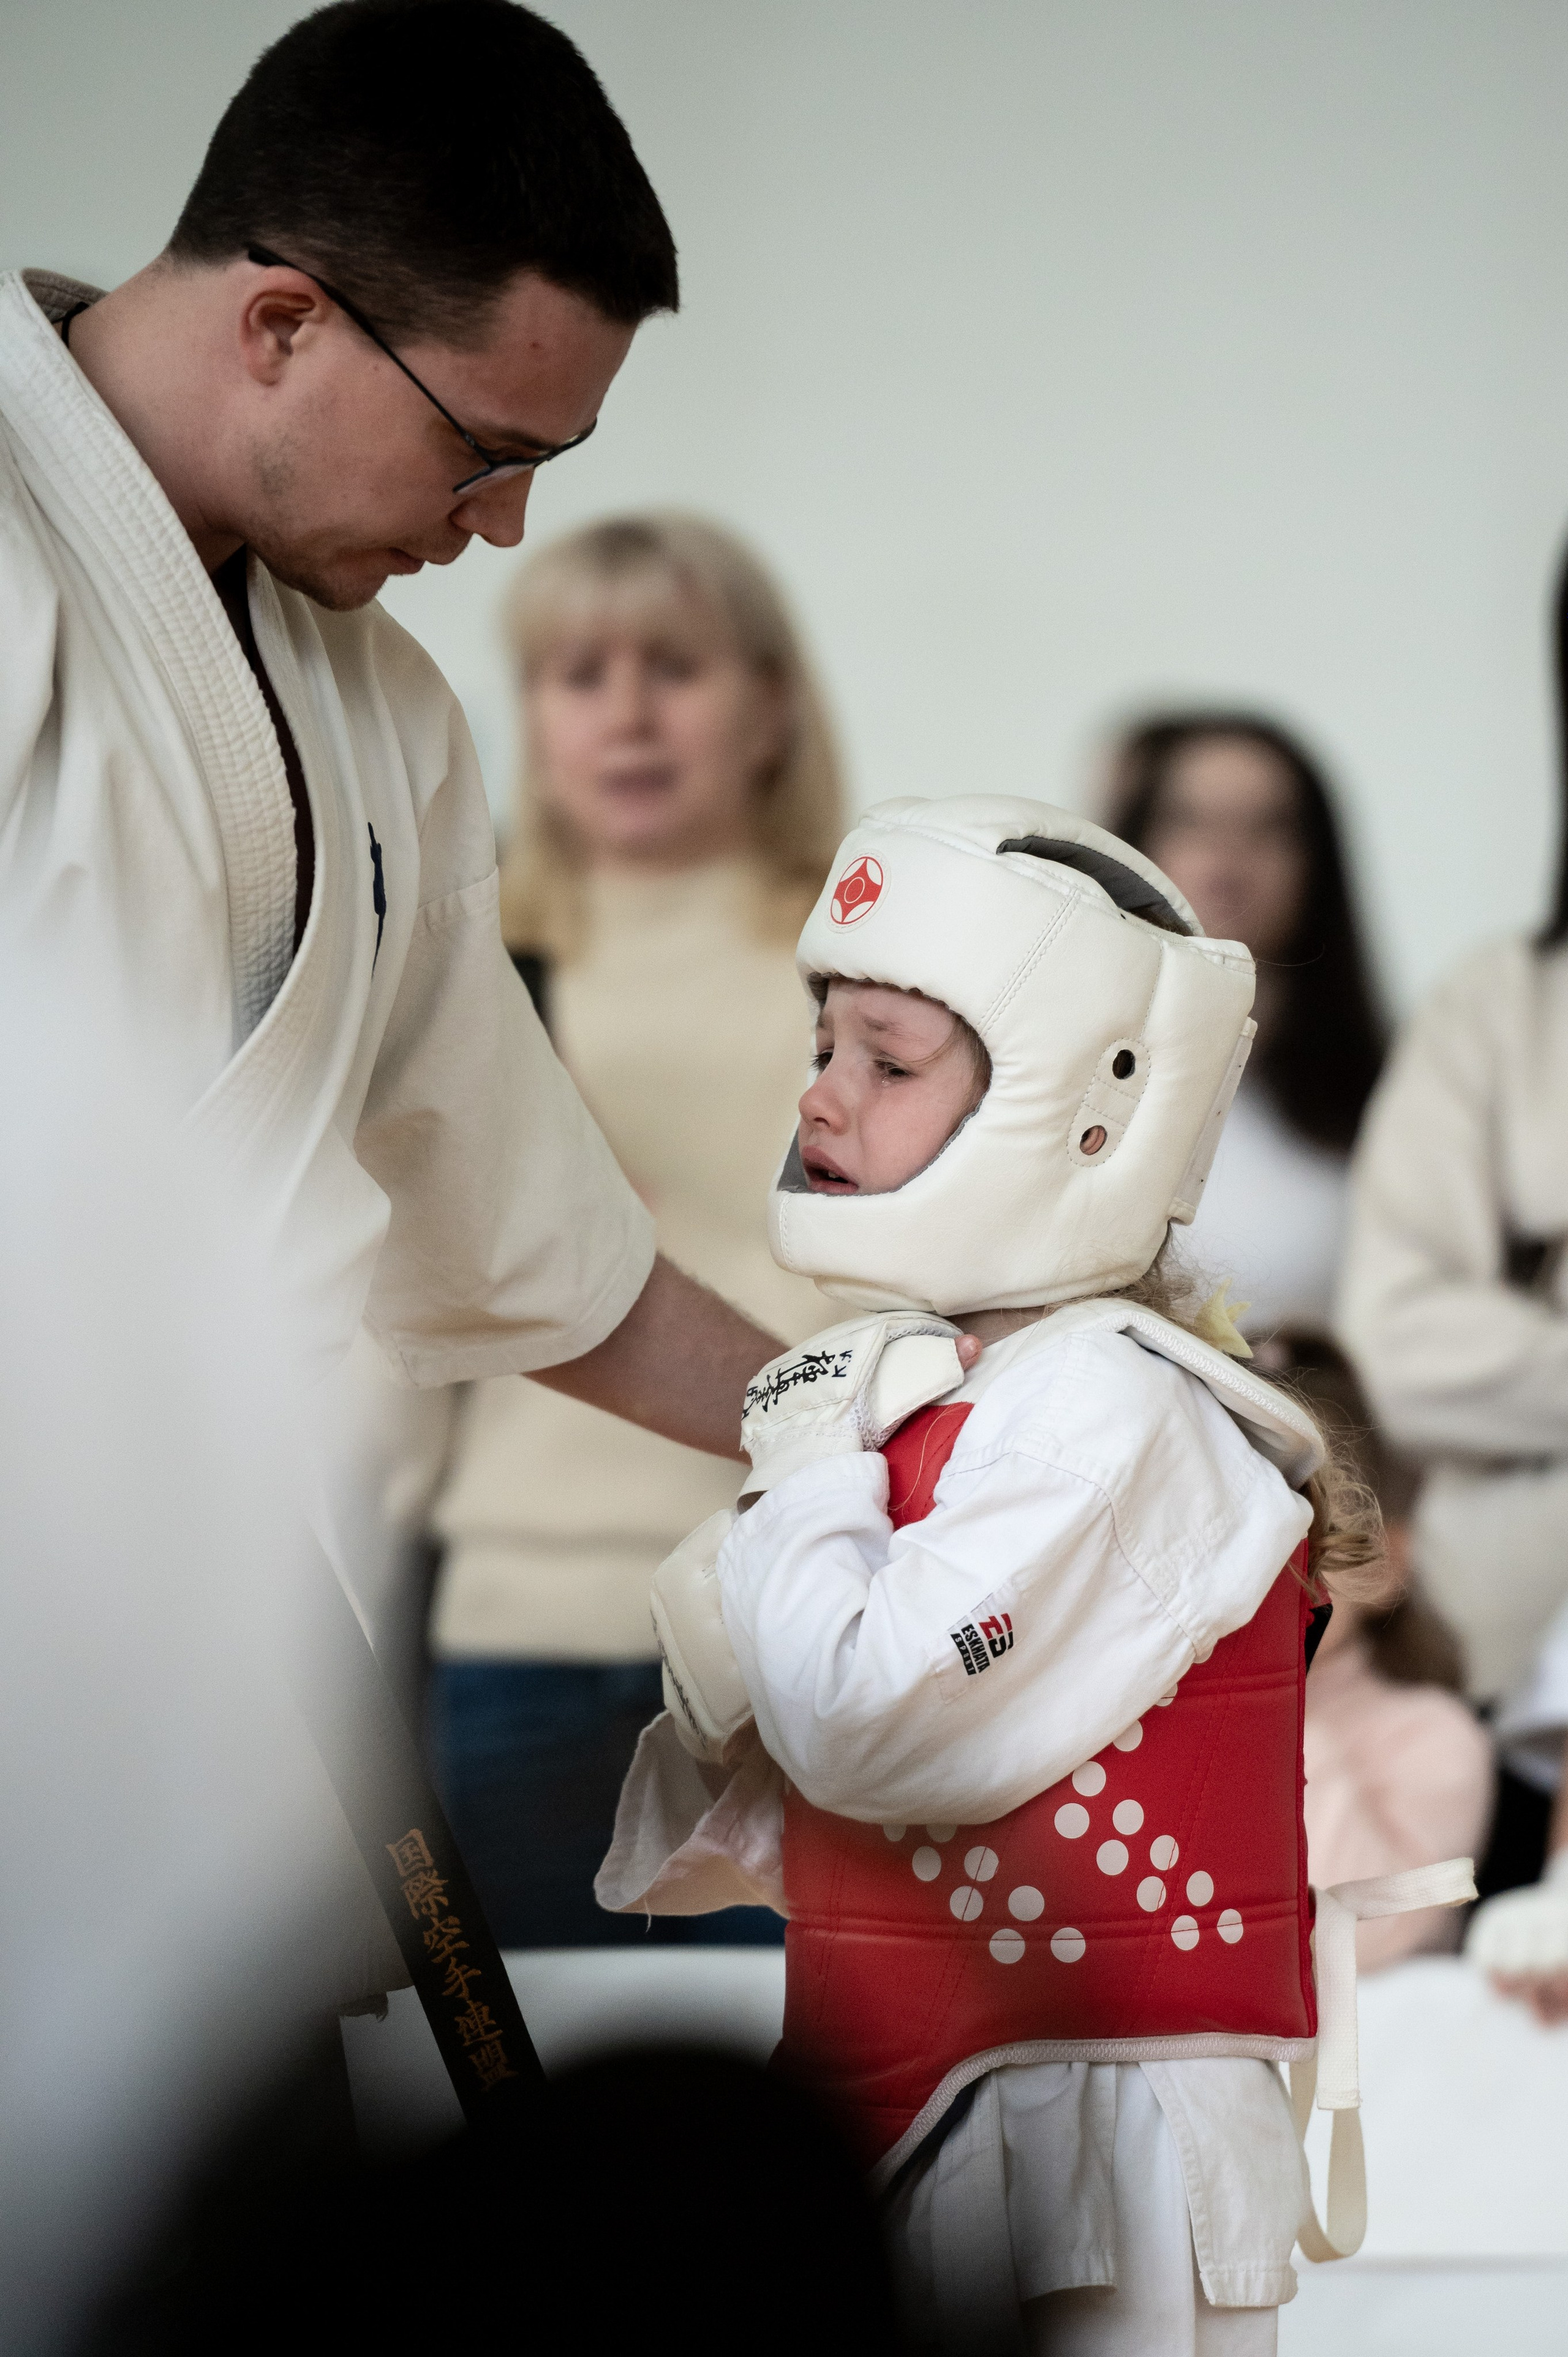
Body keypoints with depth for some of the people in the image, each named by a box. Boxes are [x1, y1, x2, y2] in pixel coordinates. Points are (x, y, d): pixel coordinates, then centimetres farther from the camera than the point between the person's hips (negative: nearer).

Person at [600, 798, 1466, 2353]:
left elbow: (878, 1733, -25)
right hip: (894, 2117, 9)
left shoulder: (1106, 1407, -13)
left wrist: (805, 1479, -10)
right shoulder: (909, 1392, 13)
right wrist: (714, 1675, -3)